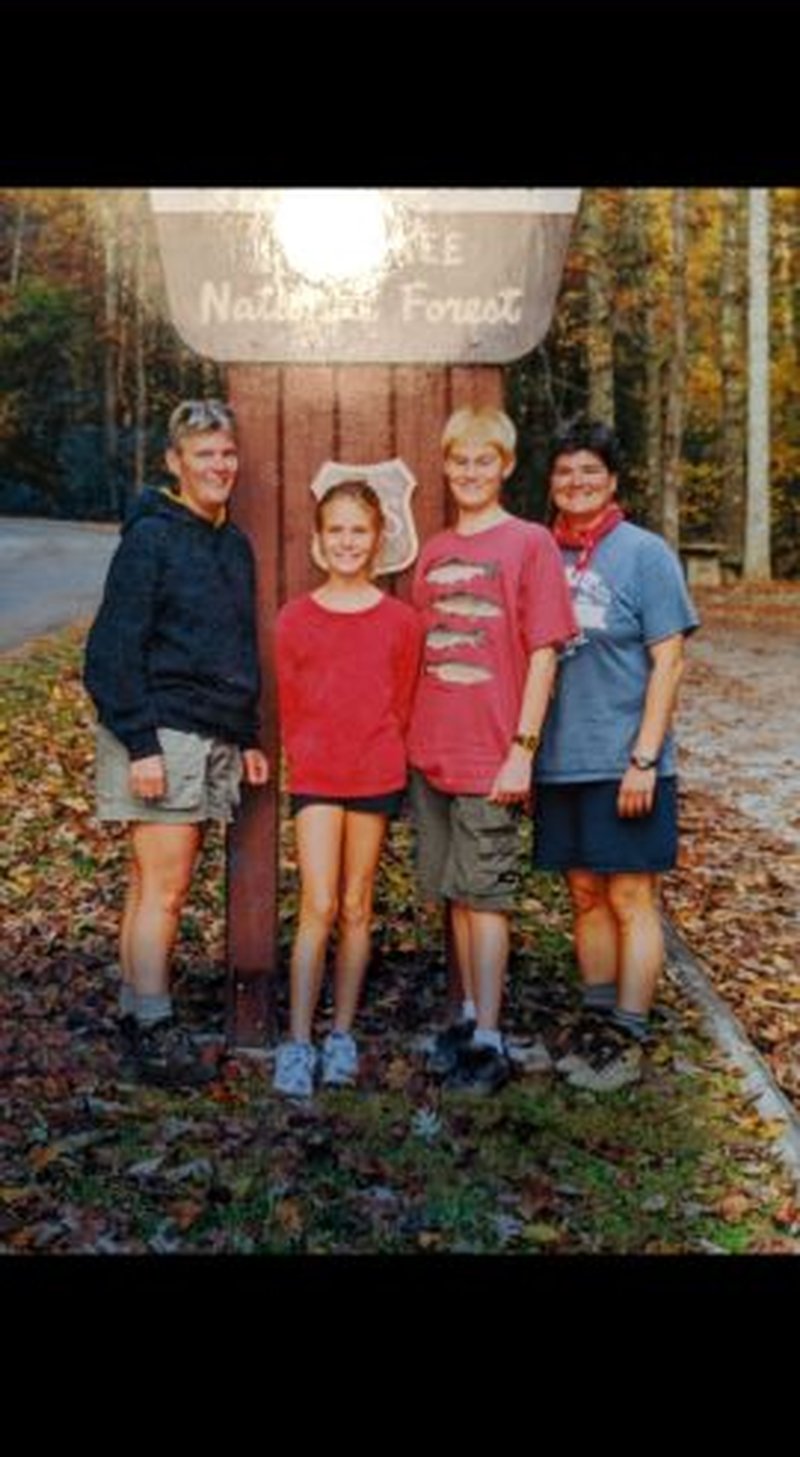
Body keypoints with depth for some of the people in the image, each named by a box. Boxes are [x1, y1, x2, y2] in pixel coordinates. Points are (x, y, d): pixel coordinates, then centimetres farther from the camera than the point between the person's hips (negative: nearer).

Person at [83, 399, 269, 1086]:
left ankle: (138, 1014, 18)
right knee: (163, 888, -6)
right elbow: (114, 650, -12)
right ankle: (154, 1030, 1)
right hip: (162, 739, -7)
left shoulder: (236, 546, 16)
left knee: (156, 886, 11)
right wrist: (140, 745, -17)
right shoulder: (151, 538, -7)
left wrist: (248, 739, 18)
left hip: (214, 742, 7)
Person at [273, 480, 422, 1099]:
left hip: (376, 775, 1)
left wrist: (380, 759, 4)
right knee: (319, 907, -7)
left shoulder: (399, 620, 1)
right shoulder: (295, 618, 1)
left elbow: (402, 705, 6)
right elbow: (289, 705, 6)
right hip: (314, 775, -1)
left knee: (356, 909, 8)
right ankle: (298, 1043, -1)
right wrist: (308, 761, 3)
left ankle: (342, 1036, 19)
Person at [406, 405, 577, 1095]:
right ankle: (469, 1014, 27)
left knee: (484, 895, -1)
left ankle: (489, 1039, 8)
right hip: (431, 753, 6)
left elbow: (543, 653, -8)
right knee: (455, 893, 13)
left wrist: (523, 747, -13)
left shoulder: (530, 542, -5)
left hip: (491, 758, -5)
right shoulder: (433, 552, 11)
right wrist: (414, 737, 12)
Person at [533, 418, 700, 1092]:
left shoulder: (645, 553, -4)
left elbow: (668, 663, -7)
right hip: (561, 762, 5)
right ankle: (597, 1022, 24)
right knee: (586, 896, 12)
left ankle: (628, 1038, 11)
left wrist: (644, 759, -13)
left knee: (631, 901, 2)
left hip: (623, 764, -4)